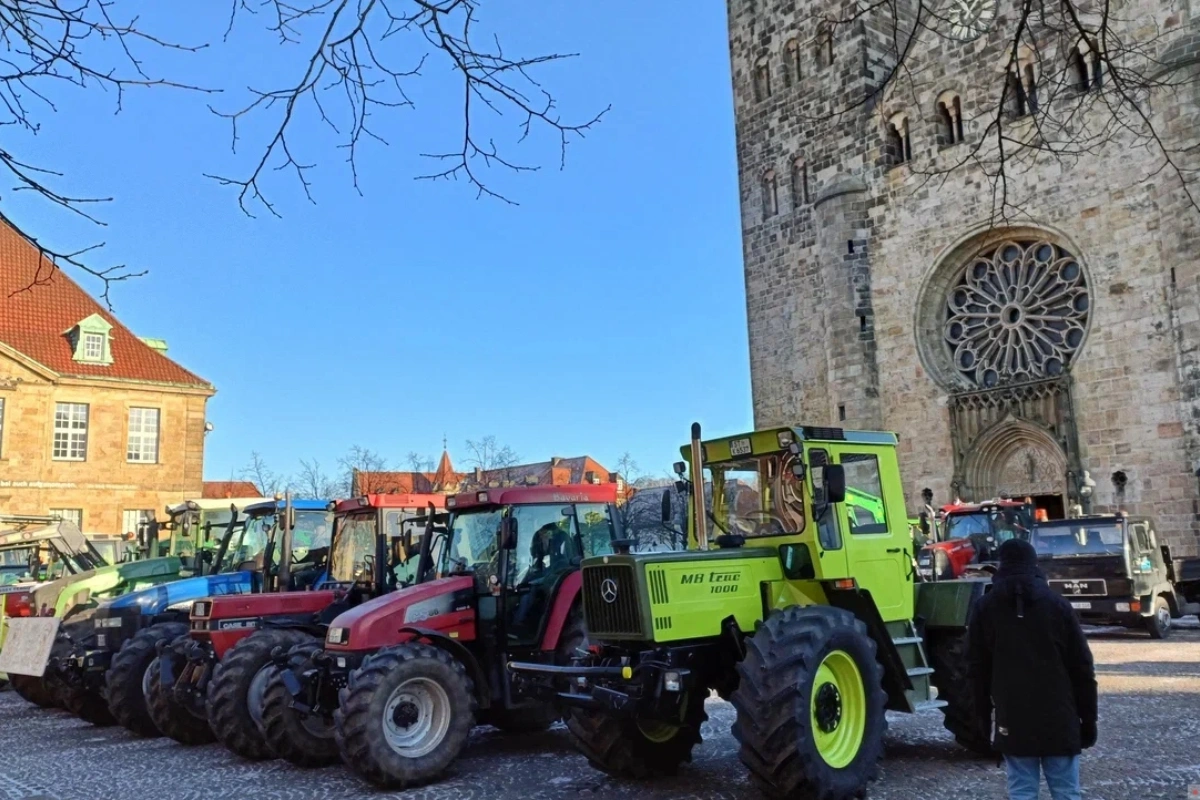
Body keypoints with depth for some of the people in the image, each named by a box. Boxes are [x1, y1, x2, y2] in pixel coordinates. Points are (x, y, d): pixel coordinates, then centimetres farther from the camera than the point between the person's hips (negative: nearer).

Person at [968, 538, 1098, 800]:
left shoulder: (984, 608, 3)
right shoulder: (1057, 603, 2)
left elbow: (977, 668, 6)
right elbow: (1082, 666, 2)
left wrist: (983, 715, 15)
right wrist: (1088, 717, 9)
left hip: (1012, 720, 0)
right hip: (1059, 719, 0)